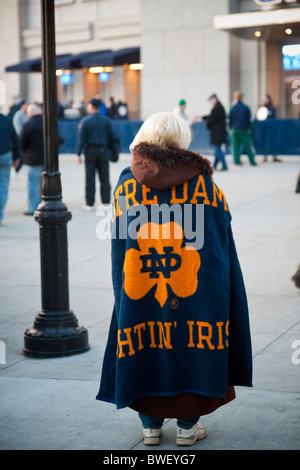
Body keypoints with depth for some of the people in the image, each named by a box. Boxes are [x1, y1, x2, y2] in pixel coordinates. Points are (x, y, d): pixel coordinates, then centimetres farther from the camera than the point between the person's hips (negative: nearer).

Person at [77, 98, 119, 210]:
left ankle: (89, 204, 5)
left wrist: (79, 154, -5)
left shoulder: (85, 121, -4)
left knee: (90, 178, 3)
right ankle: (106, 202, 3)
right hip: (103, 150, 2)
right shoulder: (106, 121, 3)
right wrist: (110, 149, 15)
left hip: (90, 150, -2)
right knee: (104, 178, 5)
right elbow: (113, 138, 4)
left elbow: (81, 138, -7)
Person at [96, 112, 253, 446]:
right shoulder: (203, 181, -2)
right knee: (193, 346, 10)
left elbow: (119, 244, 3)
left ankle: (151, 424, 20)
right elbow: (222, 240, 1)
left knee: (146, 349, 12)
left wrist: (122, 289, 10)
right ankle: (188, 425, 16)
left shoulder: (127, 183, 0)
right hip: (197, 289, -1)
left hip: (138, 290, 1)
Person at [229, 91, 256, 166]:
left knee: (235, 146, 5)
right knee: (247, 146, 4)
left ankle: (237, 161, 2)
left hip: (235, 130, 1)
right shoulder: (246, 108, -6)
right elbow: (249, 119, 0)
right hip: (244, 130, -1)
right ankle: (252, 161, 8)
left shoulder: (232, 108, -4)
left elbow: (230, 119, 2)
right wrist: (249, 128, 11)